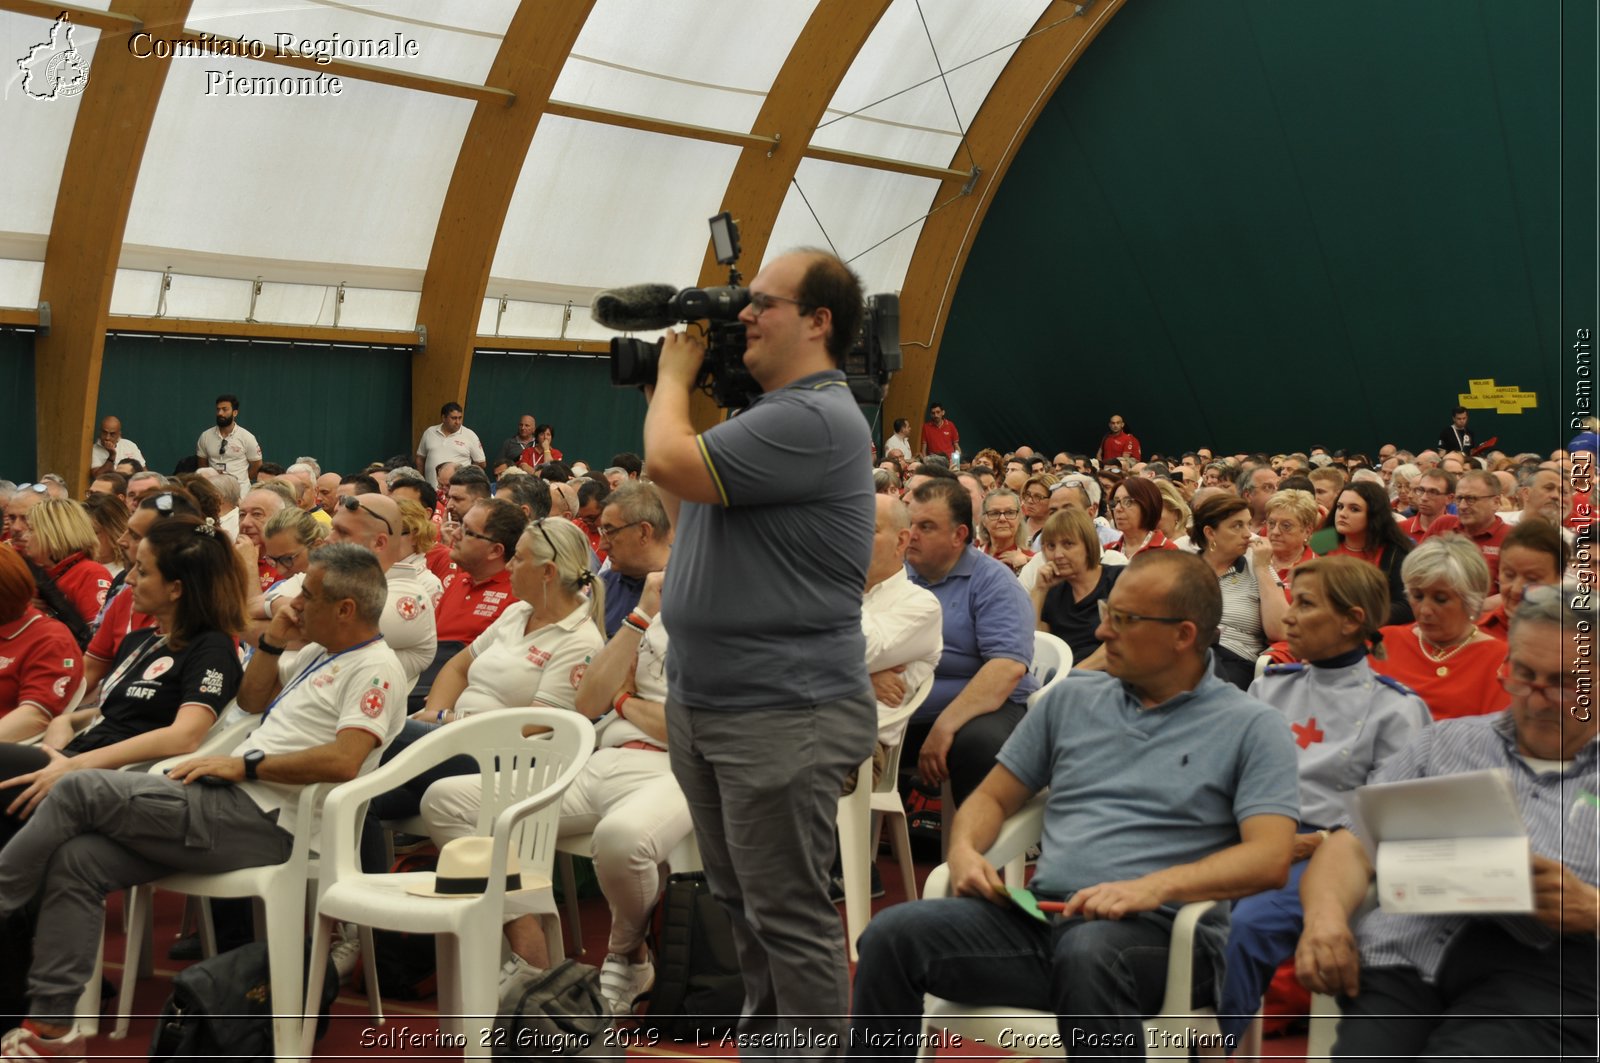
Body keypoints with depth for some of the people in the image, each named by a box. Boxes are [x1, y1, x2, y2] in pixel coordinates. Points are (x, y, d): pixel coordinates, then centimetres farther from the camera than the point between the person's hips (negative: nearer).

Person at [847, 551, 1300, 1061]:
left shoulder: (1251, 727, 5)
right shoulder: (1071, 699, 19)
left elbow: (1269, 858, -7)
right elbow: (994, 796, 23)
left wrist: (1155, 886, -23)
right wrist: (965, 848, -1)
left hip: (1157, 930, -4)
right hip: (1039, 917, 4)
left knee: (1087, 953, -40)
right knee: (892, 934, -21)